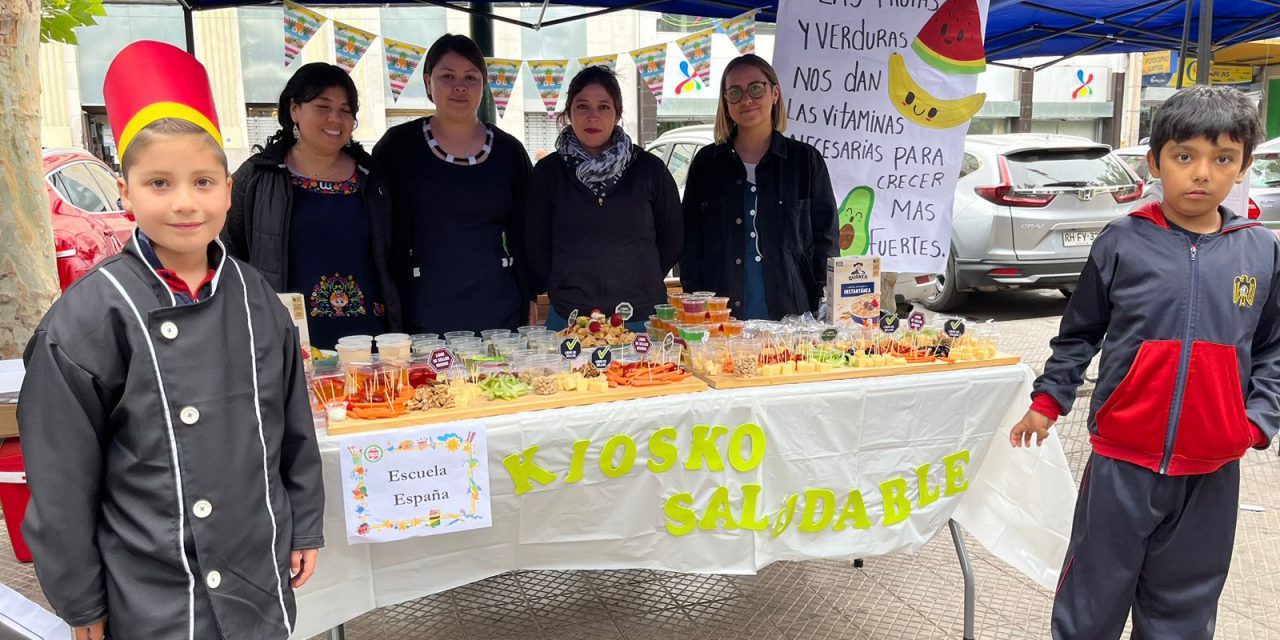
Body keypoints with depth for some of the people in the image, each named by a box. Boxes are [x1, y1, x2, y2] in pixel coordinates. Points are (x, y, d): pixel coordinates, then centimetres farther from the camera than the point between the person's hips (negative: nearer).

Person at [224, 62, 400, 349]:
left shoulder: (372, 178, 11)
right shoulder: (256, 176, 5)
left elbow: (393, 261, 15)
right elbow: (229, 257, 7)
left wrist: (397, 334, 9)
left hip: (368, 336, 2)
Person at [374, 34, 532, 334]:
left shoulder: (510, 151, 6)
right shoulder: (397, 146, 0)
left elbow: (523, 238, 10)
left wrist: (529, 310, 6)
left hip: (500, 314, 2)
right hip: (422, 317, -2)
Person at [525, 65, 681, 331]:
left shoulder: (649, 168, 3)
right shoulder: (549, 171, 3)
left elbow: (672, 239, 10)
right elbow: (536, 247, 7)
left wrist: (644, 285, 7)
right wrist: (563, 293, 4)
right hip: (569, 318, 0)